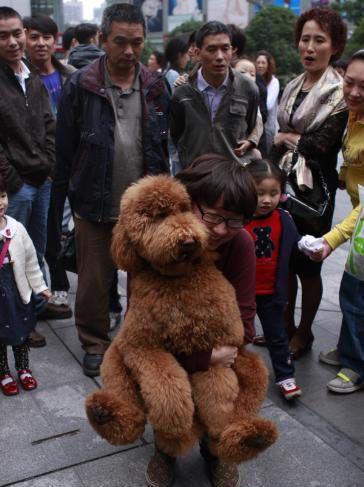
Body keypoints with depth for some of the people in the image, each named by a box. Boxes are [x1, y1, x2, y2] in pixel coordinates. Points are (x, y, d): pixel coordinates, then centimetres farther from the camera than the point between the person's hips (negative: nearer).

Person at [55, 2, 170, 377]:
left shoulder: (155, 87, 4)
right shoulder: (80, 86, -6)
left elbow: (164, 145, 9)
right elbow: (65, 147, -2)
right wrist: (69, 194, -1)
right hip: (95, 205, -2)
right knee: (94, 280, 8)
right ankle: (95, 342, 28)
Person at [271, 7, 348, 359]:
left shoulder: (339, 91, -10)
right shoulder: (292, 87, 10)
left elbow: (321, 144, -19)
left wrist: (286, 138, -6)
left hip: (313, 189, -6)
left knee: (307, 264, 5)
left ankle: (303, 333, 23)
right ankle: (285, 326, 29)